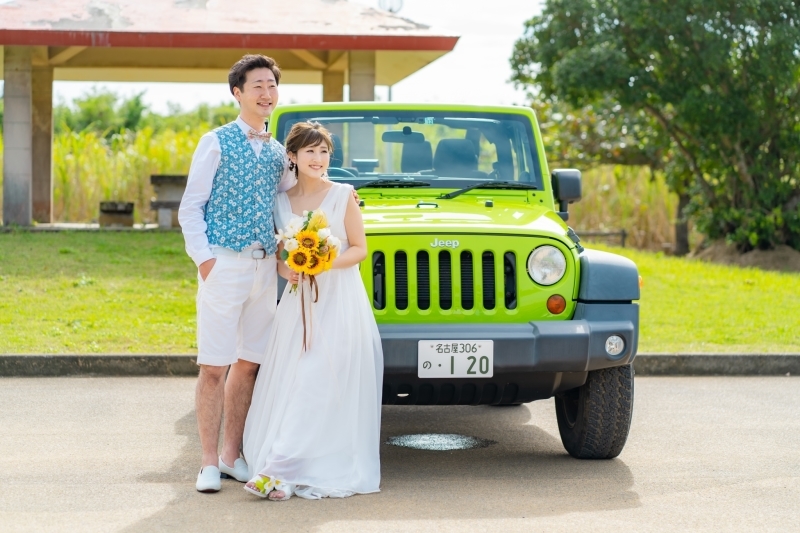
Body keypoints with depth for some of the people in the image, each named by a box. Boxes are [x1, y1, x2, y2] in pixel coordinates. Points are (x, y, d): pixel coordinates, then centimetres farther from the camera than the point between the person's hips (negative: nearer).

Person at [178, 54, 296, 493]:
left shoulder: (277, 153, 14)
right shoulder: (216, 142, -1)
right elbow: (190, 207, -3)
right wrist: (203, 257, -13)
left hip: (265, 266, 5)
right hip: (224, 263, -5)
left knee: (248, 364, 8)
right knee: (214, 367, -4)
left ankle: (231, 455, 18)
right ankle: (209, 463, 2)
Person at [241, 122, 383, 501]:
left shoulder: (343, 195, -1)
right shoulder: (281, 202, 9)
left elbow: (359, 249, -2)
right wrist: (284, 268, -6)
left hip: (340, 301, -4)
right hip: (298, 301, 4)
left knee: (323, 383, -11)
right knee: (291, 382, -2)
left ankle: (283, 471, -14)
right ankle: (283, 469, 2)